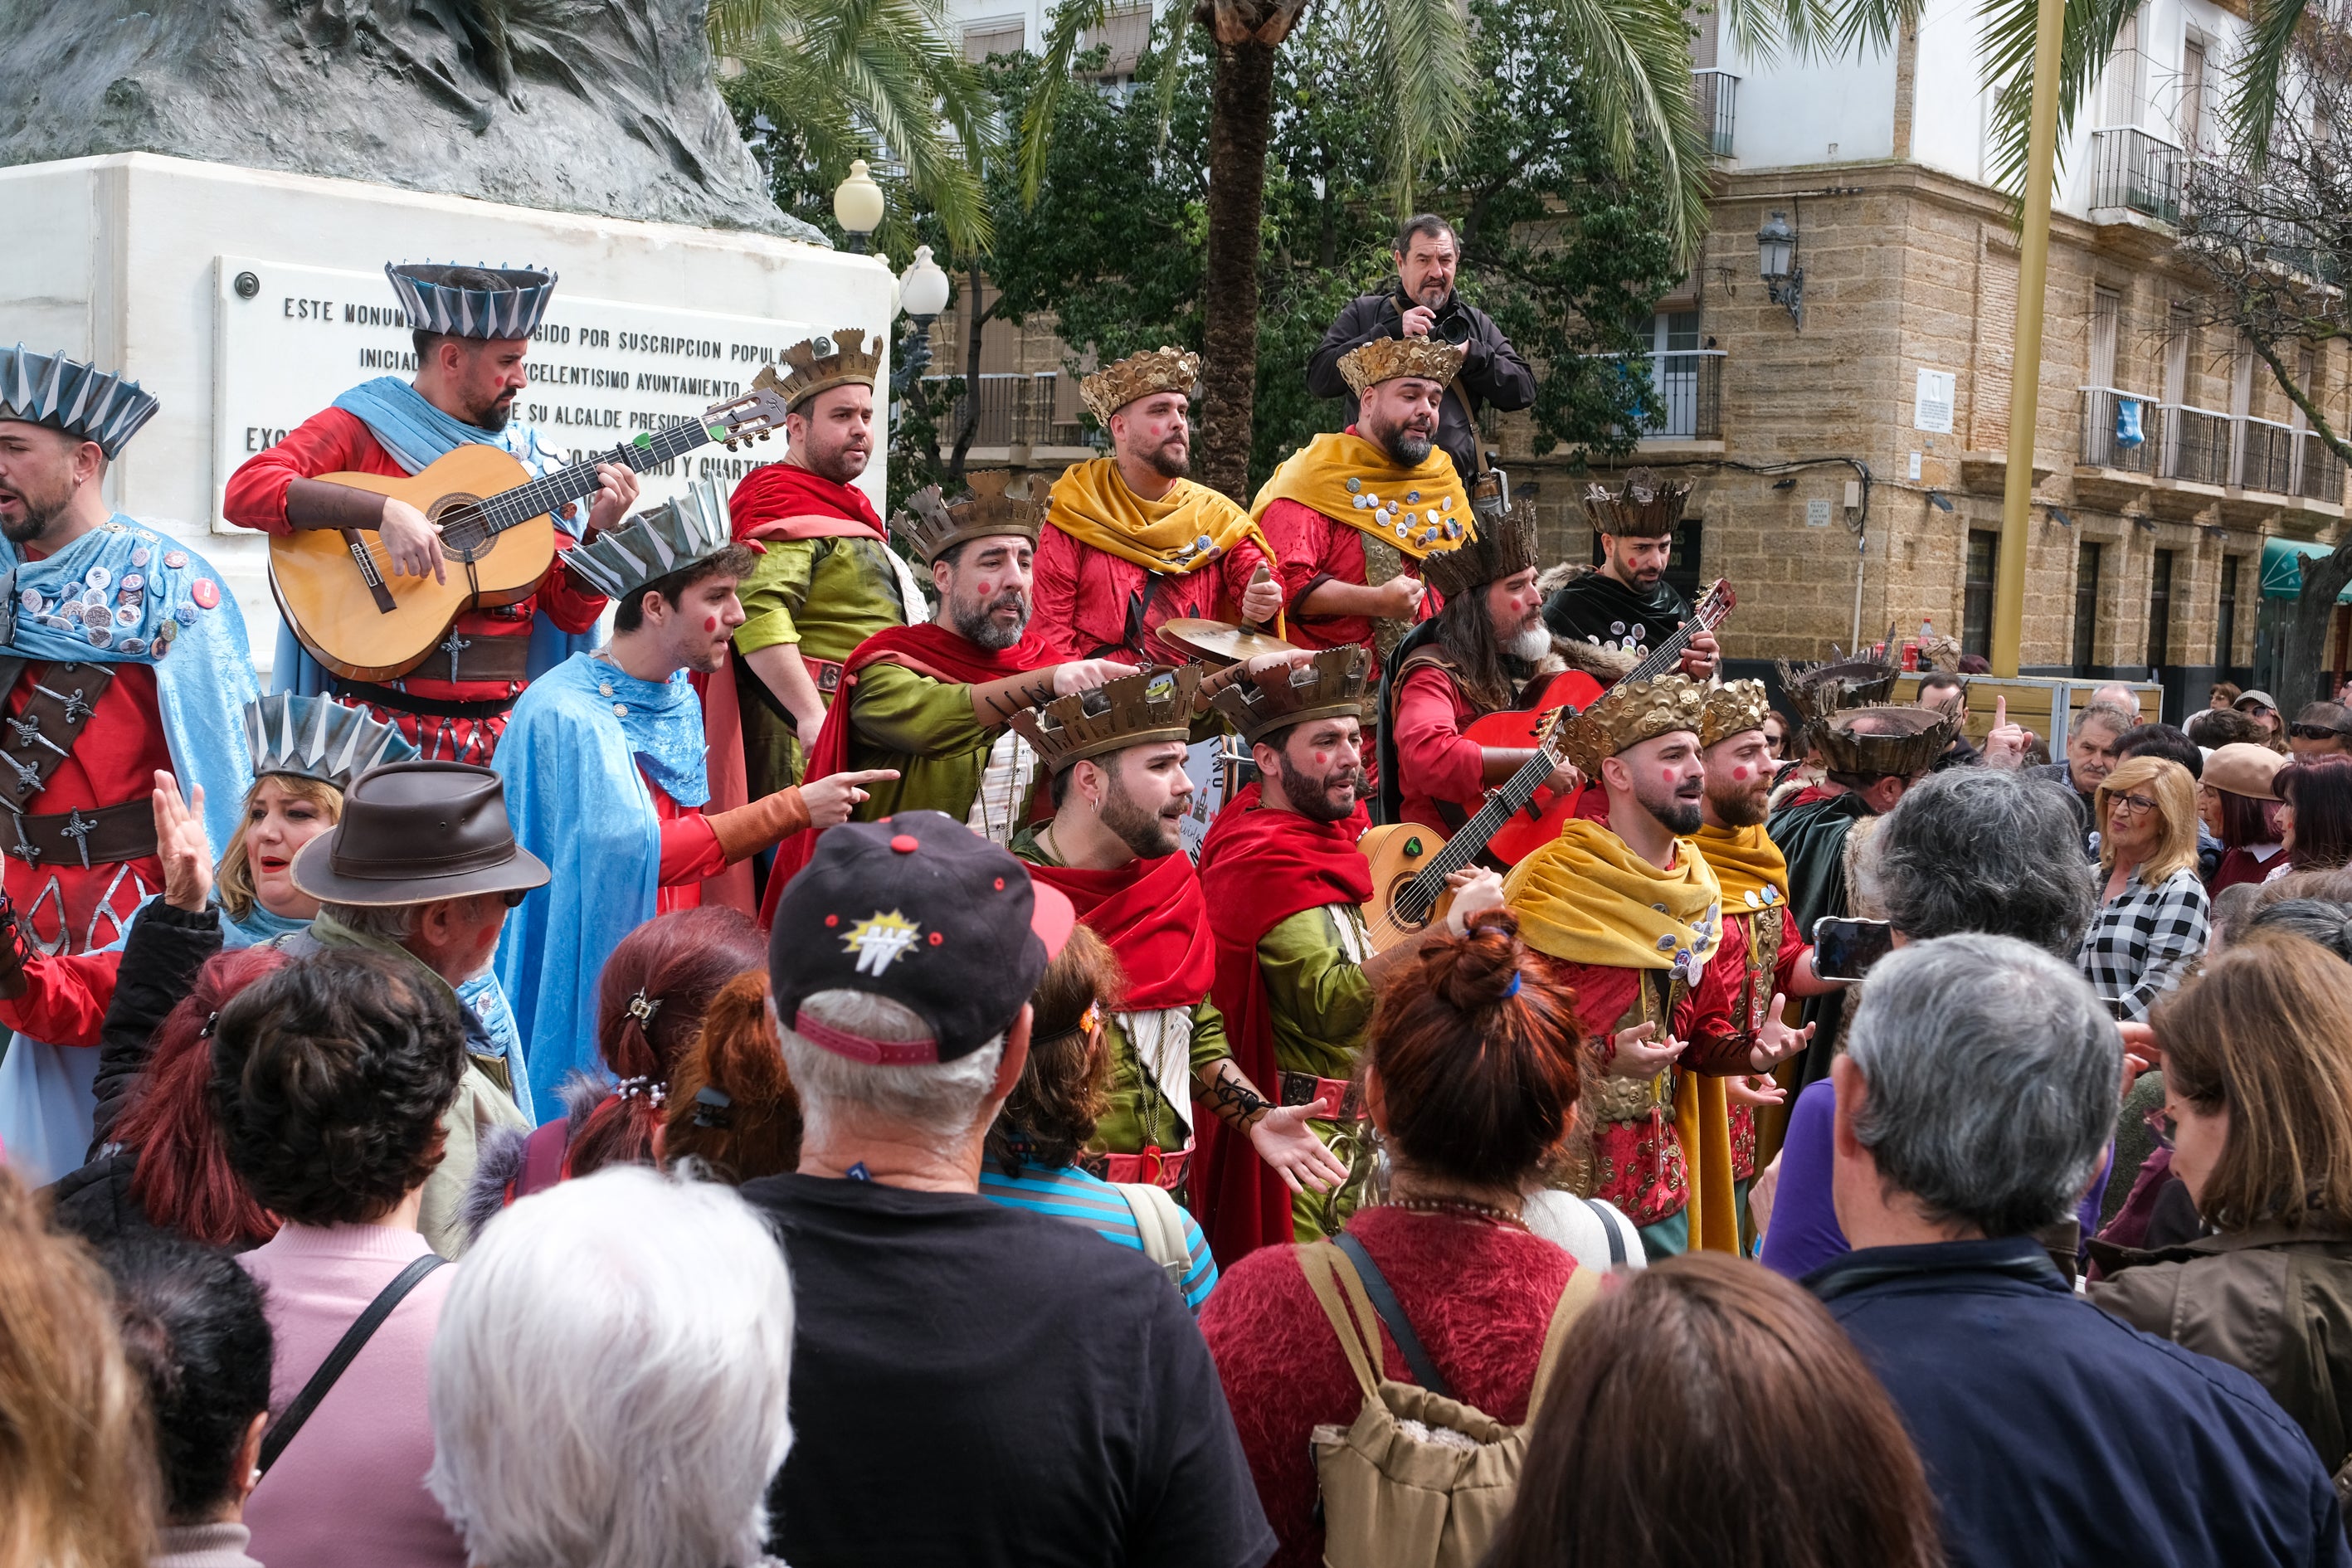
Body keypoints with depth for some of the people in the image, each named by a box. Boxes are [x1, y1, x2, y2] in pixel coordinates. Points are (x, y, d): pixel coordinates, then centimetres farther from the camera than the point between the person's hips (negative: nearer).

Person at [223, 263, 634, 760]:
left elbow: (571, 615, 14)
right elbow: (245, 491, -13)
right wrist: (384, 511, -21)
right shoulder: (360, 427, 3)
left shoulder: (528, 459, 15)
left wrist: (598, 532, -3)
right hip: (385, 719, -4)